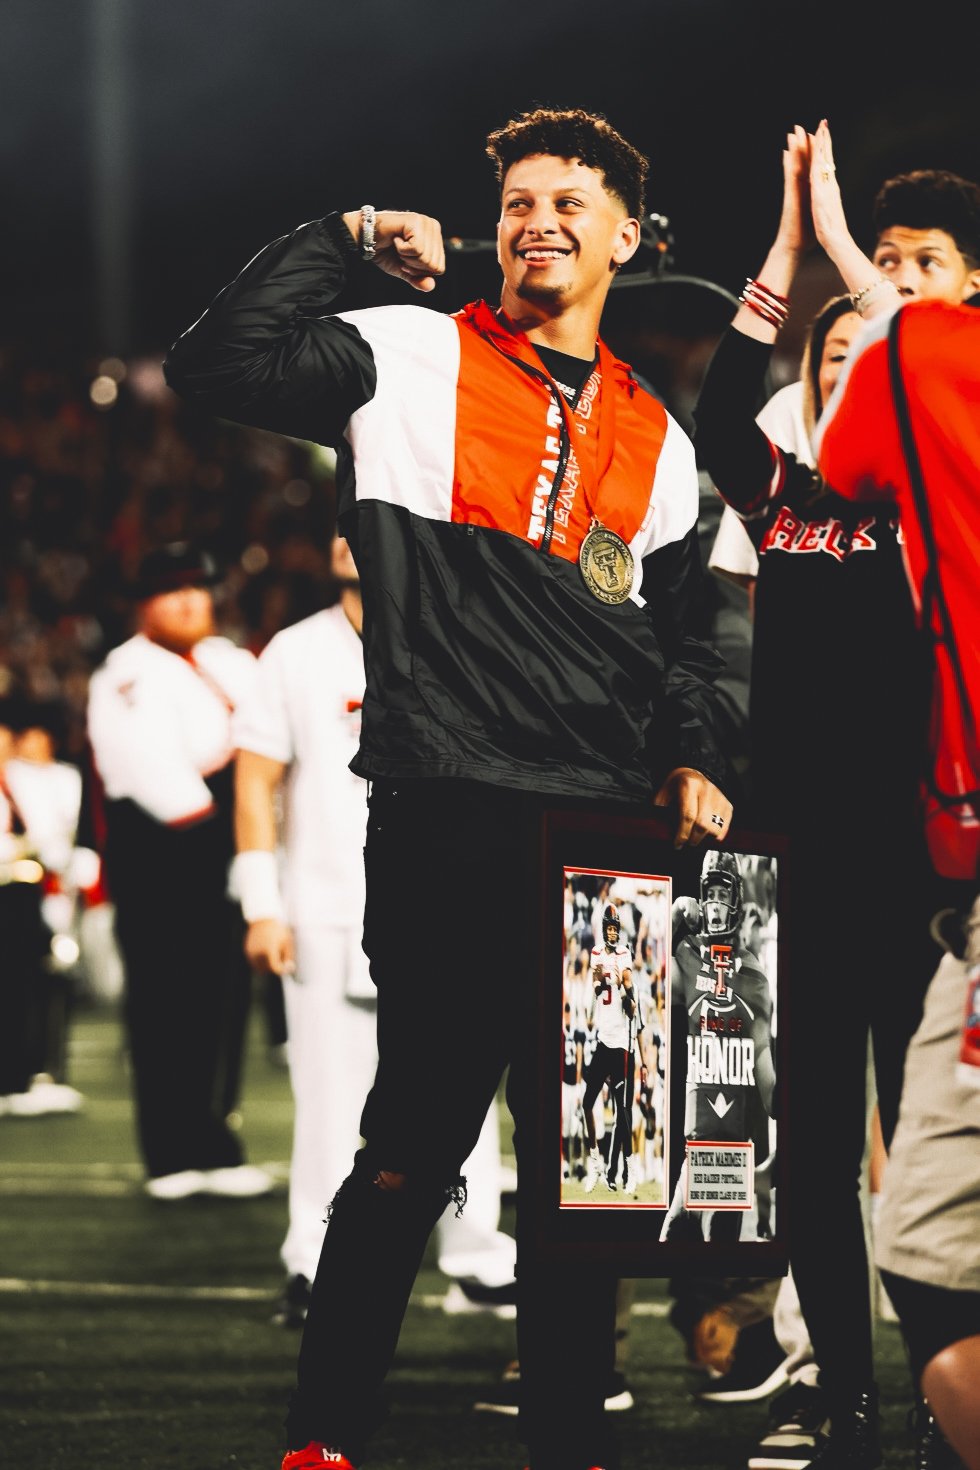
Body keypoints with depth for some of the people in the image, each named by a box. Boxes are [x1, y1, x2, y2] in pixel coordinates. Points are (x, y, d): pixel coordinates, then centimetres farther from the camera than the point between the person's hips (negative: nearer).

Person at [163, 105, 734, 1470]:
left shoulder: (657, 438, 19)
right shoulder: (412, 358, 6)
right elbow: (216, 366, -7)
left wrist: (693, 762, 7)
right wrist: (347, 238, -1)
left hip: (609, 832, 5)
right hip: (449, 816, -4)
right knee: (416, 1144, -5)